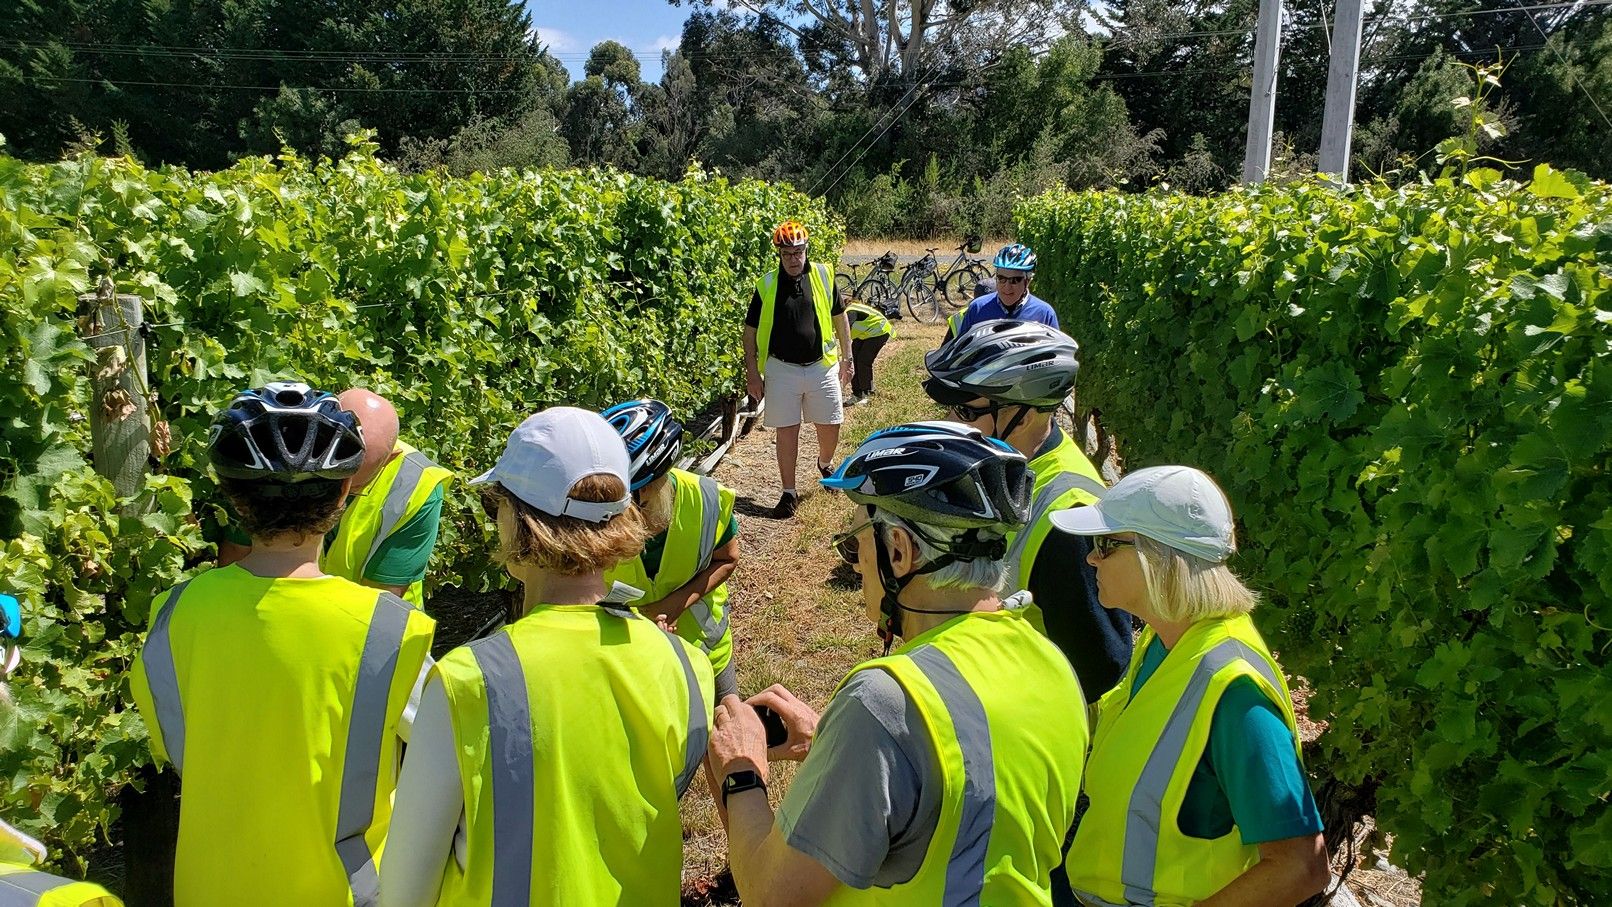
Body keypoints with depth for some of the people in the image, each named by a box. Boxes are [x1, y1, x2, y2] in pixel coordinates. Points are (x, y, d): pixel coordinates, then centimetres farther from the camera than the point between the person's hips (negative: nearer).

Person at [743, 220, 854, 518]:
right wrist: (752, 373, -3)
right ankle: (789, 493, 17)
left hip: (822, 367, 1)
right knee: (787, 432, 4)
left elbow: (840, 317, 9)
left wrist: (846, 358, 8)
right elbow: (750, 331, 1)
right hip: (782, 370, -1)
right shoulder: (766, 285, -4)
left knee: (830, 428, 9)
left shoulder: (823, 276, -1)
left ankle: (825, 463, 42)